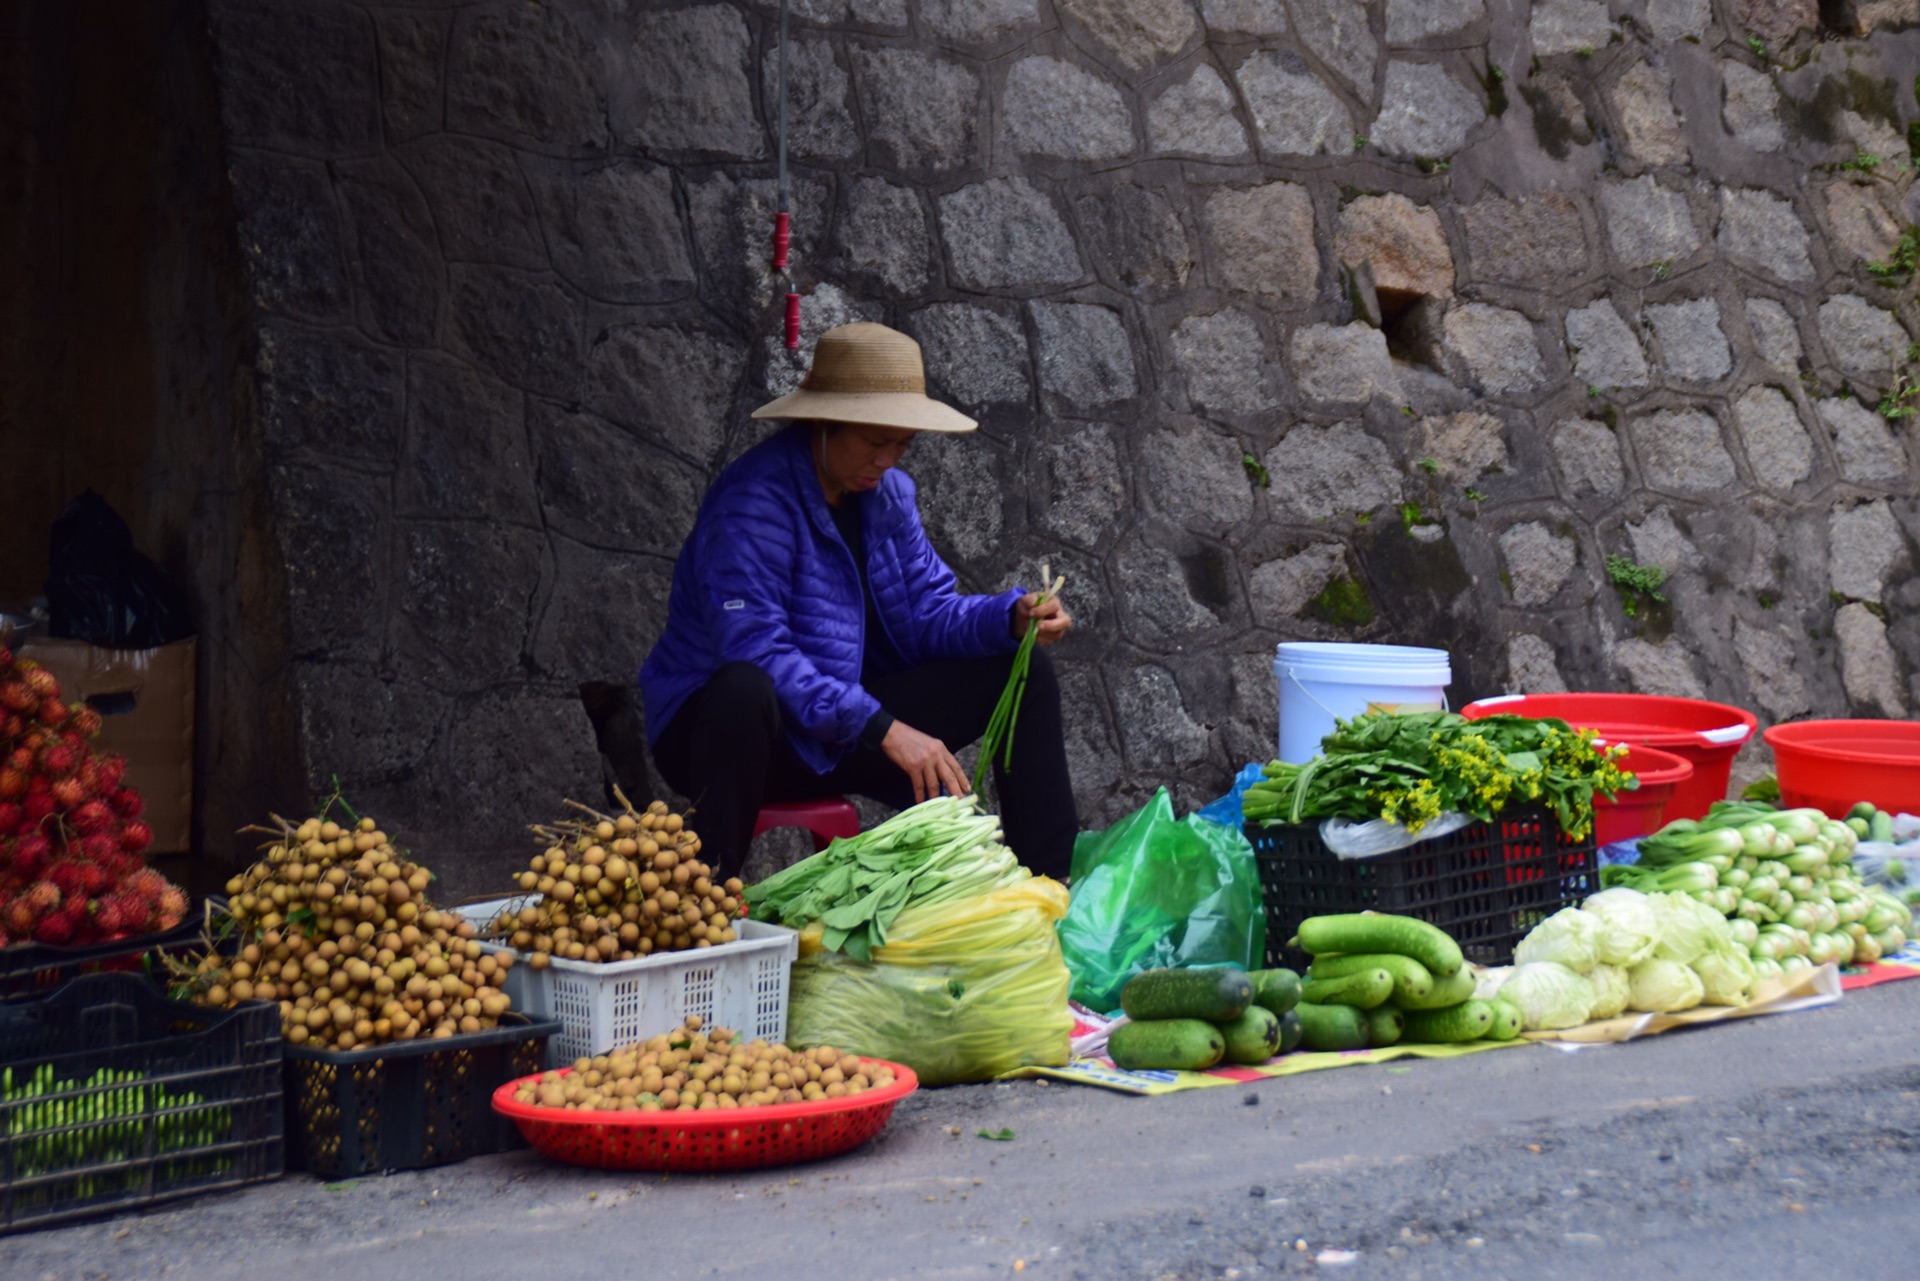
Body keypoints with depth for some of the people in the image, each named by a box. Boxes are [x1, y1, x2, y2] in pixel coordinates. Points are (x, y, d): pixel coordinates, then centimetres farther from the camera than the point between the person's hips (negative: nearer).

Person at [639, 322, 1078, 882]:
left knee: (1023, 670, 3)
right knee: (745, 689, -44)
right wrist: (883, 729, -35)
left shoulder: (887, 492, 4)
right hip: (734, 724, -8)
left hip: (847, 726, 8)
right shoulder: (753, 503, -22)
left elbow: (928, 613, 6)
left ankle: (1050, 885, 4)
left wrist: (1014, 617, -15)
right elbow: (756, 652, -31)